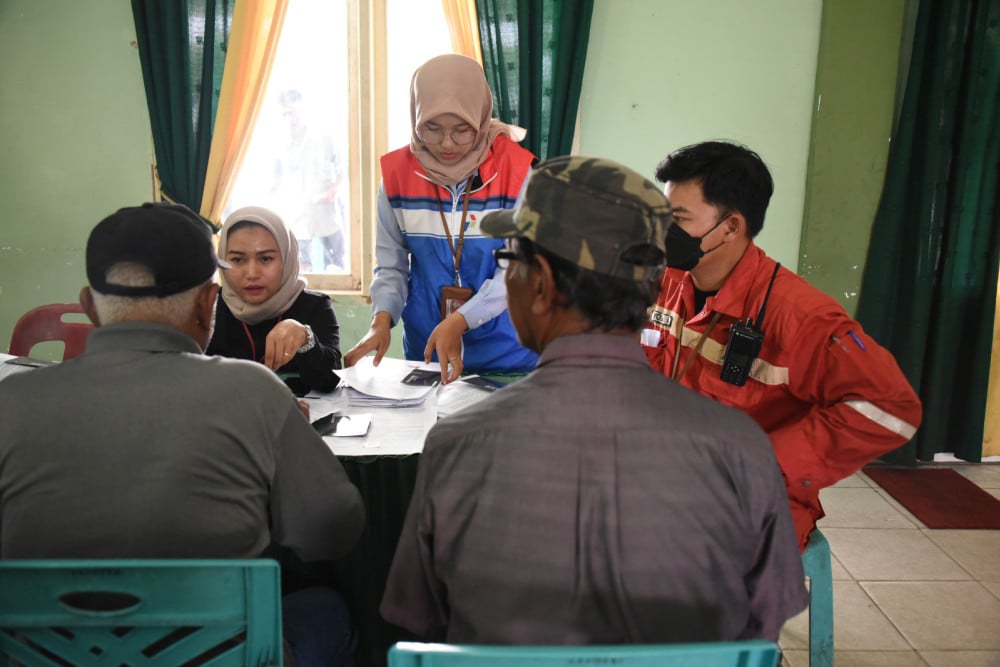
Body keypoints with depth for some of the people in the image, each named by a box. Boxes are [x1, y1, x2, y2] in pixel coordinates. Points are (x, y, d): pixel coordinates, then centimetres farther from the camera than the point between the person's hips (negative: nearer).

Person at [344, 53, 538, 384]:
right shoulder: (398, 172, -4)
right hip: (424, 349, 2)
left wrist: (459, 322, -25)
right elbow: (390, 264, 1)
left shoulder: (517, 171, -12)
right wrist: (382, 319, -17)